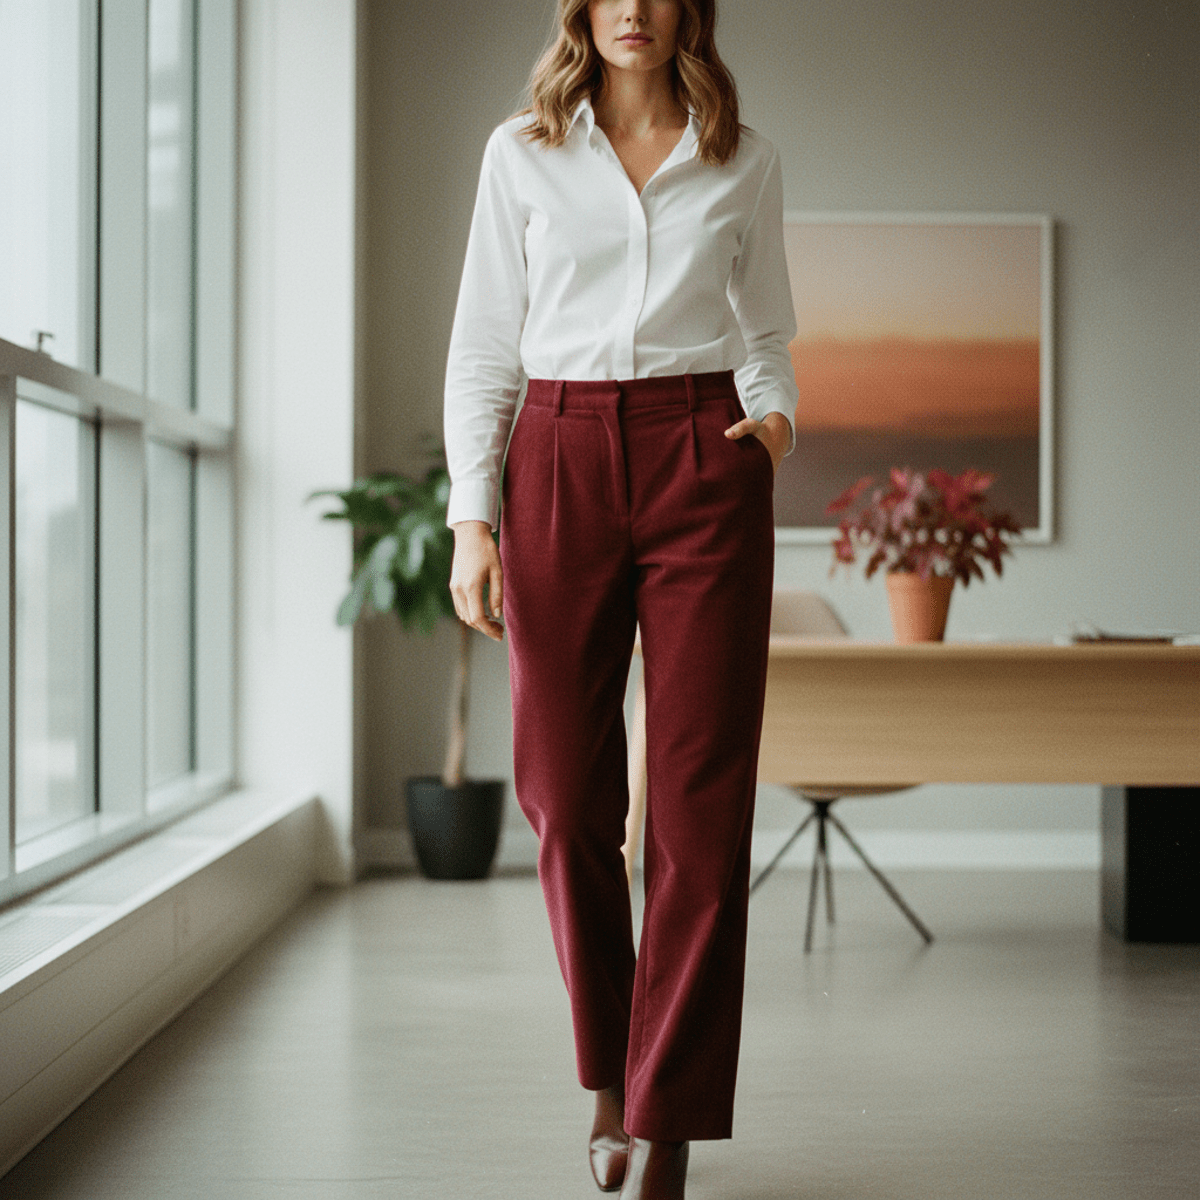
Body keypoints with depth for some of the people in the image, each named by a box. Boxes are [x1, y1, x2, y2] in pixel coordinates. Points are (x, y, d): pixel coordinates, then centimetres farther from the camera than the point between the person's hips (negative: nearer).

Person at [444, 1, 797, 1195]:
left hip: (704, 467, 0)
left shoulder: (744, 160, 11)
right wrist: (471, 517, -2)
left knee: (701, 798, -7)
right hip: (561, 464, 1)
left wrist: (773, 411, -3)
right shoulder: (521, 154, 9)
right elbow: (482, 348, 7)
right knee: (567, 795, 2)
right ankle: (608, 1073, 24)